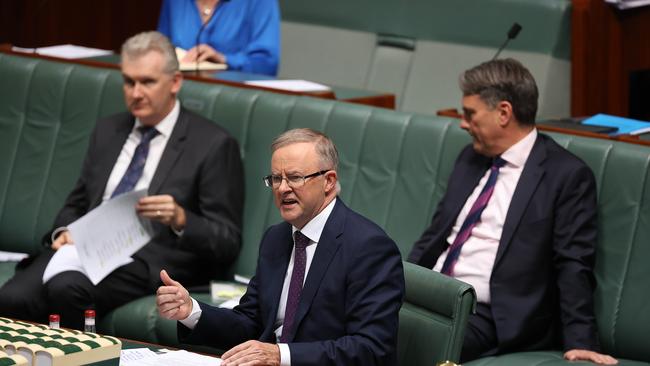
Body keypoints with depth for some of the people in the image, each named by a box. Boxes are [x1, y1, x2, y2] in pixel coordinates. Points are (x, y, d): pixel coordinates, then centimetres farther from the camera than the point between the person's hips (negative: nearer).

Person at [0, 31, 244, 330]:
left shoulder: (213, 145, 0)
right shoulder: (107, 131, 20)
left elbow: (227, 243, -2)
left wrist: (180, 220, -22)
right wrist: (64, 232, 2)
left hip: (148, 260, -5)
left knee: (67, 288, -34)